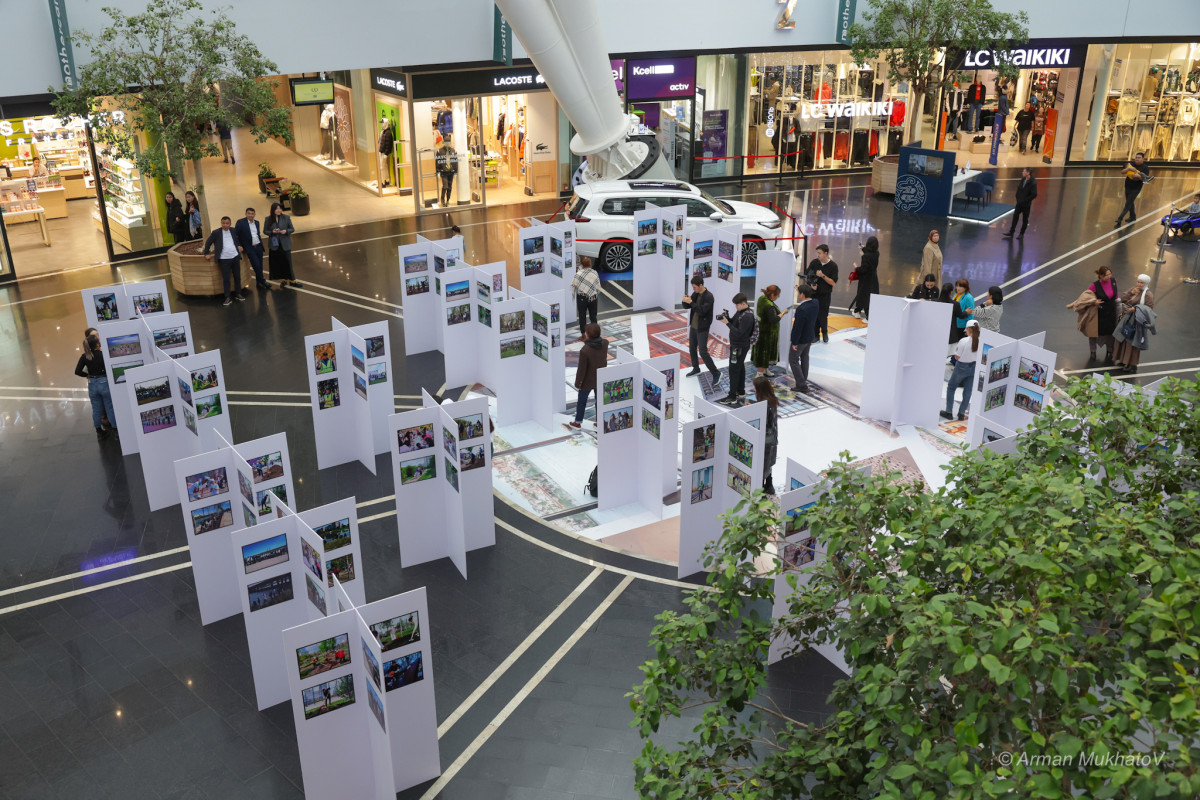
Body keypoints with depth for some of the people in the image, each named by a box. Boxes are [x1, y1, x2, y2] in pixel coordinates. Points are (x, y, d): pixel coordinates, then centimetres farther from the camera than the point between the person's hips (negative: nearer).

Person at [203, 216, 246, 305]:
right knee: (226, 279, -4)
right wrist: (206, 254, 4)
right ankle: (228, 298, 0)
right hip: (224, 259, -4)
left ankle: (238, 293, 25)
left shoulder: (233, 231, 6)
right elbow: (208, 243, 5)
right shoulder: (216, 233, -5)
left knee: (237, 277, 11)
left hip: (235, 257, 4)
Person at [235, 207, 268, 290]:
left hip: (258, 247, 6)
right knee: (256, 265, -11)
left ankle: (259, 283, 19)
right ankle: (262, 281, 3)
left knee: (260, 266, 7)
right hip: (250, 248, -6)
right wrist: (238, 246, -12)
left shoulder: (256, 222, 11)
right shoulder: (241, 222, -7)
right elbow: (234, 234, -6)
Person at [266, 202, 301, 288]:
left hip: (285, 244, -1)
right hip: (274, 245, 1)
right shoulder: (268, 219, -1)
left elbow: (292, 229, 3)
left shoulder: (286, 218, -3)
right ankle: (283, 280, 21)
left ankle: (292, 280, 11)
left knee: (287, 262, 1)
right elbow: (265, 231, 4)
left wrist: (286, 231, -17)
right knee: (277, 263, 7)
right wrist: (272, 232, -16)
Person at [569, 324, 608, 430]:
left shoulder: (584, 350, -34)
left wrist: (577, 382, -8)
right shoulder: (605, 343, -18)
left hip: (588, 381, -4)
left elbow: (581, 369, -22)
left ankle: (578, 422, 37)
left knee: (581, 401, 19)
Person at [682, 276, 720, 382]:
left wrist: (691, 302, -29)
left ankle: (716, 373, -2)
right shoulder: (695, 294, 4)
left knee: (703, 352, -10)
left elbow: (702, 311, -28)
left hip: (702, 328, -8)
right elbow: (687, 306, 9)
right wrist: (685, 300, -12)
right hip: (693, 326, 8)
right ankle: (696, 369, 37)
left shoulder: (708, 297, -20)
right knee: (692, 348, 19)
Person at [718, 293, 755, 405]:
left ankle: (732, 397, -5)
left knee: (734, 370, -8)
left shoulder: (747, 316, -25)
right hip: (736, 345, 10)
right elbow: (734, 322, 14)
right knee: (740, 368, 19)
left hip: (740, 347, -10)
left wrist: (727, 323, -26)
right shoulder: (740, 311, 5)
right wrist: (727, 318, -6)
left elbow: (739, 333, -28)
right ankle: (741, 392, 32)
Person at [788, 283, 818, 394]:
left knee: (793, 360, 5)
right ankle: (803, 380, 37)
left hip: (801, 339, -8)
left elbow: (797, 327, -27)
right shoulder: (815, 303, -8)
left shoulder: (801, 309, -32)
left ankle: (802, 386, 4)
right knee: (804, 358, 23)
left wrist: (794, 342, -18)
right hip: (810, 337, 8)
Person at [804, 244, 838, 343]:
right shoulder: (814, 262, 0)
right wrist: (811, 284, -10)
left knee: (823, 315, 2)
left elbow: (833, 282, -9)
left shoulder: (833, 266, -7)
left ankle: (825, 333, 25)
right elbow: (806, 276, 8)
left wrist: (822, 276, -20)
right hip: (814, 293, 3)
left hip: (825, 295, -2)